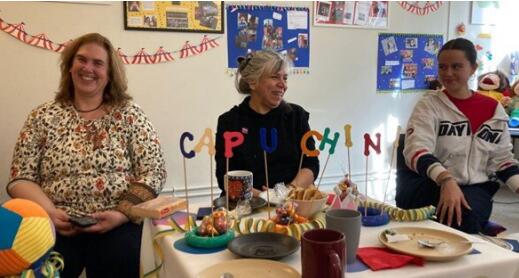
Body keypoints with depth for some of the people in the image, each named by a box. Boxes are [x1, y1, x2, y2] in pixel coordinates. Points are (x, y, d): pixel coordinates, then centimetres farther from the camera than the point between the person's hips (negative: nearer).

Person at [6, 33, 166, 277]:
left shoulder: (129, 115, 5)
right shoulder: (42, 117, 9)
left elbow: (153, 173, -1)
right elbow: (21, 178, 7)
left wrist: (122, 214, -15)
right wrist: (49, 213, -12)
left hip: (117, 225, 0)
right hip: (54, 226, 1)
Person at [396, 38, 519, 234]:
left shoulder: (494, 110, 11)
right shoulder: (429, 104, 0)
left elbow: (502, 160, 16)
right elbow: (416, 150, -17)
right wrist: (447, 180, -35)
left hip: (474, 188, 2)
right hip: (431, 186, -2)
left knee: (463, 217, -30)